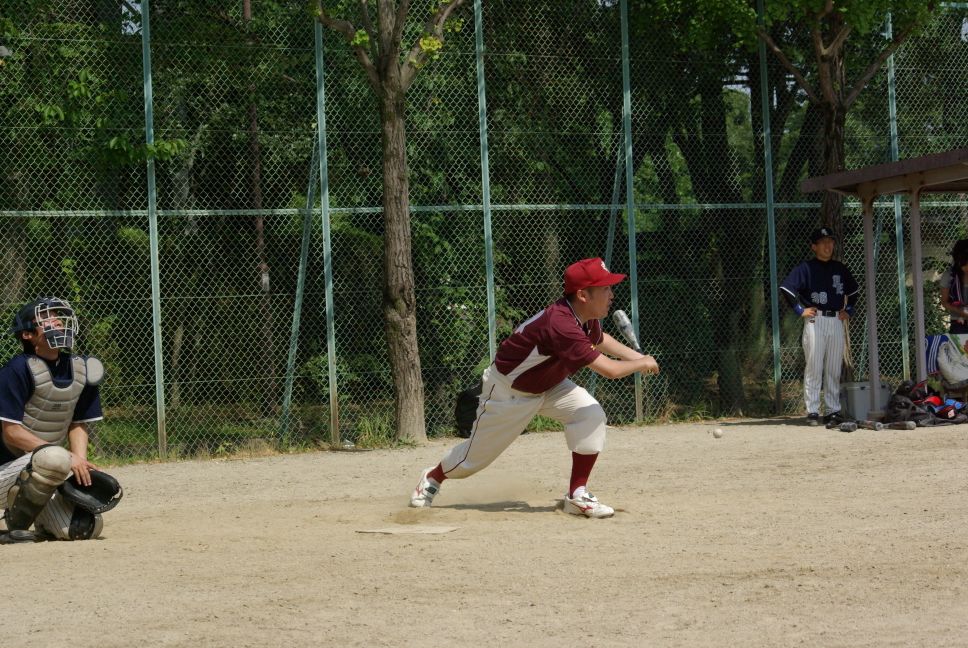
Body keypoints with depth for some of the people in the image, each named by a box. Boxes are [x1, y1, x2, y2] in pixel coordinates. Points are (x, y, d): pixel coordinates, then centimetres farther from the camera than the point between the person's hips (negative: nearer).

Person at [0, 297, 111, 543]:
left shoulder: (82, 370, 3)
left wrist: (81, 463, -10)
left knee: (85, 527, -13)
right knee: (55, 458, -37)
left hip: (40, 467, 7)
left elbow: (77, 425, 10)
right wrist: (69, 458, -24)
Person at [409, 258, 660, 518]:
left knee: (591, 415, -16)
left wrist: (635, 356, 4)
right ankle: (433, 478, 40)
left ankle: (577, 495, -6)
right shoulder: (561, 324, -41)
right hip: (508, 389, -8)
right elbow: (609, 370, -40)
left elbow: (599, 339, 17)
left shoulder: (588, 319, -11)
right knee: (478, 453, 8)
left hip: (549, 385, 8)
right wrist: (641, 364, -21)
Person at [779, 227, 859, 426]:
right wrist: (800, 310, -10)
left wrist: (848, 311, 15)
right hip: (815, 320, -5)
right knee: (814, 368, -6)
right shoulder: (805, 268, -3)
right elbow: (786, 288, -9)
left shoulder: (840, 269, 14)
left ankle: (833, 410, 10)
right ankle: (812, 412, -4)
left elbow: (852, 291, 28)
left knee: (834, 370, 6)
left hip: (837, 322, 5)